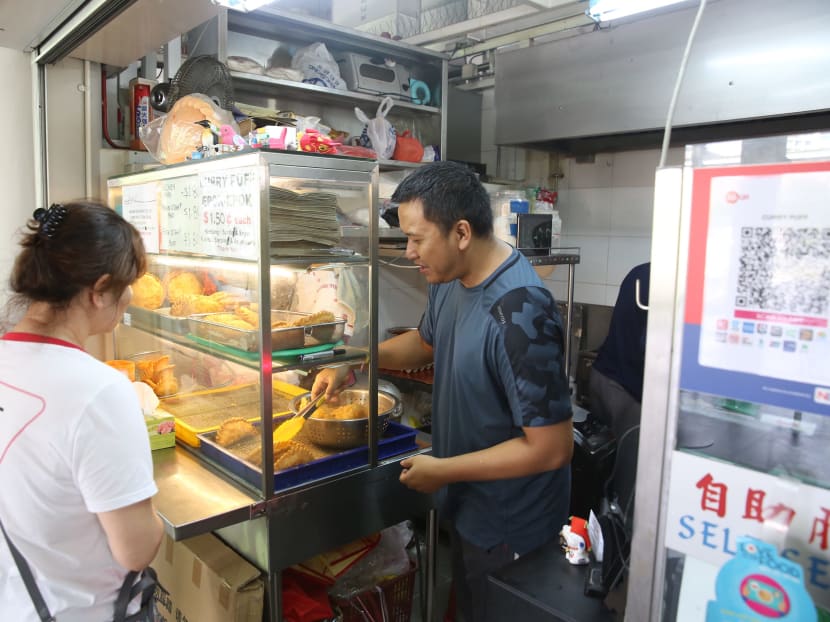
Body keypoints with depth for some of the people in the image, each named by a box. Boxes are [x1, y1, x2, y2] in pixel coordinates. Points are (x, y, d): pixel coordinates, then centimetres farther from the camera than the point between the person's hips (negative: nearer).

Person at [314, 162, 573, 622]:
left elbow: (551, 448, -29)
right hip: (468, 506, 8)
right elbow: (426, 342, 16)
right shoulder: (450, 279, -4)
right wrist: (353, 361, 2)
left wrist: (441, 471, -21)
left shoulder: (519, 314, -32)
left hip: (509, 530, -8)